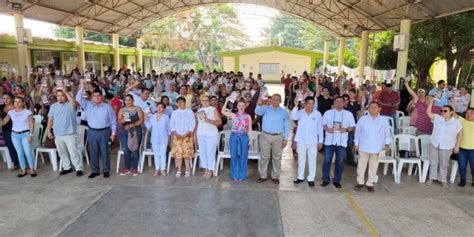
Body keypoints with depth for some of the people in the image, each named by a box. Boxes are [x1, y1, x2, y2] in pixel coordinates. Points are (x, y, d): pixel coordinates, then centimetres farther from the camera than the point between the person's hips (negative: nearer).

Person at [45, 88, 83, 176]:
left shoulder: (70, 105, -7)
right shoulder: (53, 106, 9)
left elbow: (75, 103, -33)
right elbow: (50, 119, 11)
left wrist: (66, 92, -29)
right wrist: (48, 131, 5)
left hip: (70, 134, -5)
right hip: (57, 135, 6)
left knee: (73, 152, -4)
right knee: (62, 153, 15)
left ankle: (79, 168, 6)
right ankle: (67, 167, 29)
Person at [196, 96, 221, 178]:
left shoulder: (213, 109, -1)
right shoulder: (199, 111, 14)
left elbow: (219, 122, -8)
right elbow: (197, 123, 18)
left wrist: (209, 121, -19)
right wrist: (195, 133, 10)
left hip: (211, 135, -5)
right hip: (200, 135, 5)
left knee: (210, 153, -4)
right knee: (202, 152, 7)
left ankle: (210, 170, 7)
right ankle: (206, 169, 18)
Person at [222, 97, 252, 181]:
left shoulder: (248, 116, 4)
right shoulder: (233, 115, 3)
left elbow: (249, 129, 4)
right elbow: (223, 111, -9)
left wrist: (250, 139, -1)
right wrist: (226, 101, -12)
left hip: (244, 137, 0)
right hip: (234, 136, 0)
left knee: (243, 157, 4)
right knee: (234, 156, 3)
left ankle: (242, 175, 17)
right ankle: (235, 175, 17)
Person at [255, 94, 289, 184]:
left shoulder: (284, 112, 4)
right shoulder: (266, 108, 1)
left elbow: (287, 127, 6)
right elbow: (258, 112, -21)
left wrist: (285, 139, -2)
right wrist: (259, 104, -43)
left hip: (278, 137, 1)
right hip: (265, 136, -1)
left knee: (277, 158, 8)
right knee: (264, 157, 5)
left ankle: (275, 176, 20)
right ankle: (263, 175, 17)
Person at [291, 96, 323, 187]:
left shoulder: (318, 114, -2)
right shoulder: (300, 112, -2)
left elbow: (320, 128, 1)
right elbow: (293, 117, -23)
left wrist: (321, 141, 0)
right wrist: (296, 106, -33)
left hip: (313, 141, -1)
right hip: (301, 140, 1)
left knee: (312, 160, 4)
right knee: (301, 159, 13)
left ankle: (311, 178, 15)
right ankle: (300, 177, 26)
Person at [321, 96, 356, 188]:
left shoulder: (349, 114, 6)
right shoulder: (328, 112, 5)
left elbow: (352, 127, 9)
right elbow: (323, 124, 9)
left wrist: (346, 129, -12)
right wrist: (327, 129, -12)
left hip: (342, 142, 1)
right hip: (329, 141, 0)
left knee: (340, 162, 5)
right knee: (327, 160, 3)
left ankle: (337, 180, 18)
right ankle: (325, 179, 14)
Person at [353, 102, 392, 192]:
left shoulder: (383, 121, 2)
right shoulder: (363, 119, 1)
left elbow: (387, 134, 7)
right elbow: (357, 132, 5)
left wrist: (387, 144, -4)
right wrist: (356, 143, 4)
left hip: (376, 148, 1)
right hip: (363, 147, 0)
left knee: (373, 167, 9)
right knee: (361, 165, 6)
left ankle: (370, 184, 21)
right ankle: (360, 182, 20)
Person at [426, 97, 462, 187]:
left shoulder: (456, 122, -3)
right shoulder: (437, 118, 2)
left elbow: (459, 134, 2)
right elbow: (428, 112, -4)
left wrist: (457, 145, 0)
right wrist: (431, 102, -11)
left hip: (446, 147, -2)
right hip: (435, 144, 2)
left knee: (443, 164, 7)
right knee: (433, 162, 11)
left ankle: (443, 180, 21)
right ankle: (431, 178, 23)